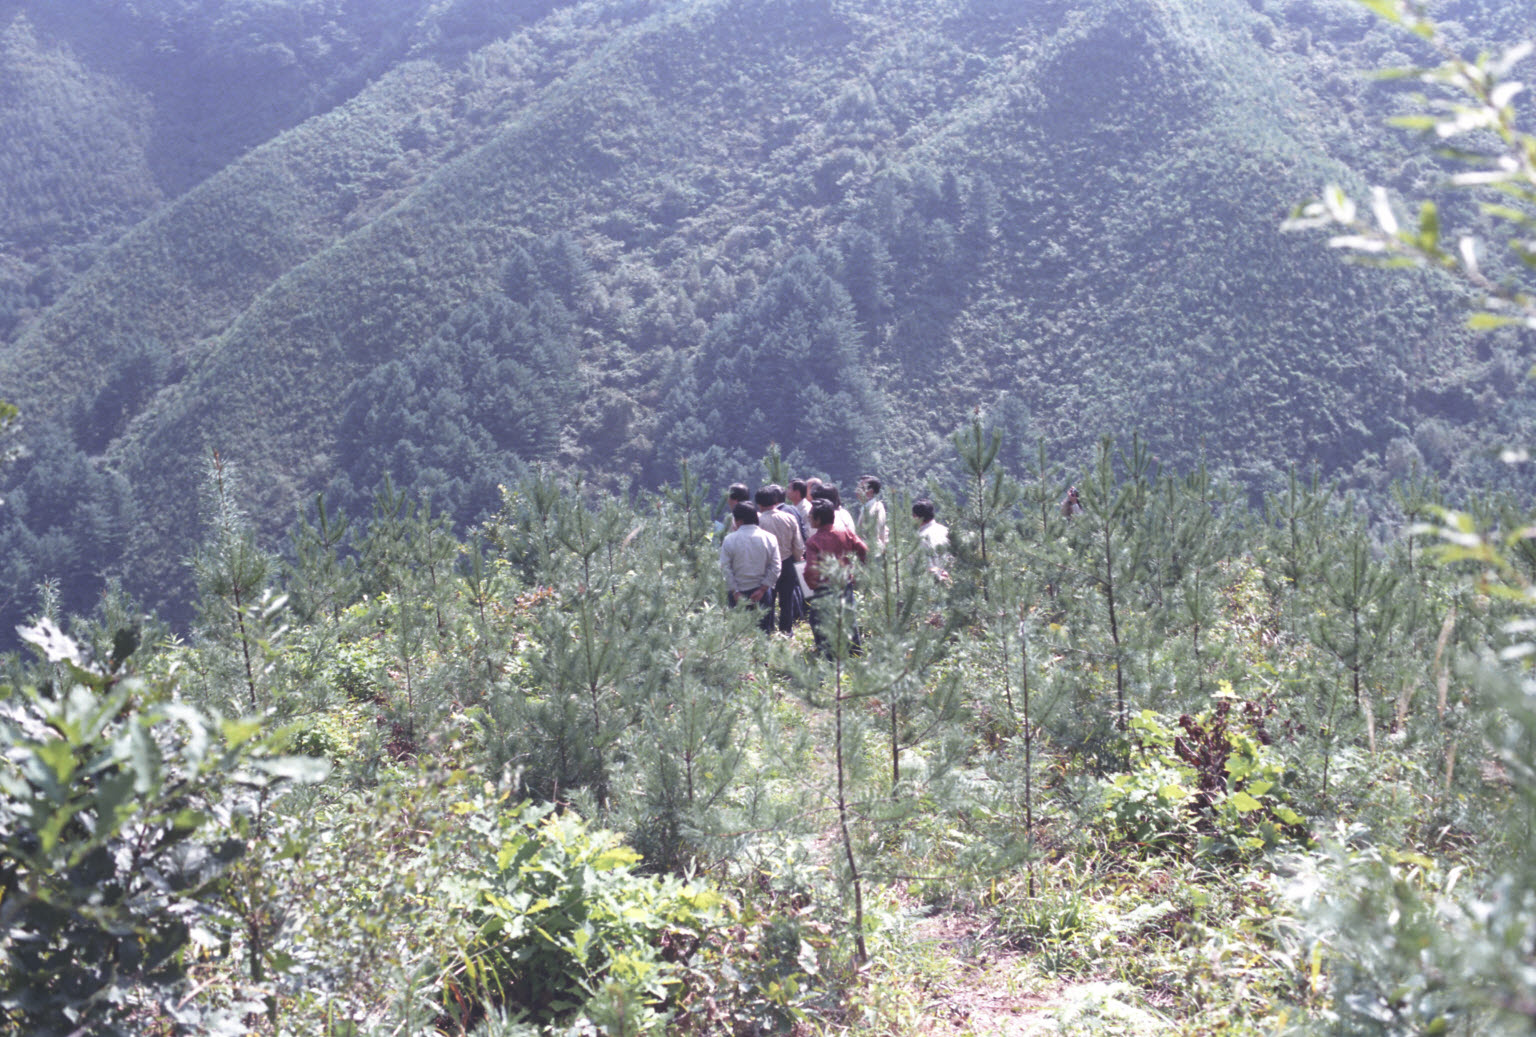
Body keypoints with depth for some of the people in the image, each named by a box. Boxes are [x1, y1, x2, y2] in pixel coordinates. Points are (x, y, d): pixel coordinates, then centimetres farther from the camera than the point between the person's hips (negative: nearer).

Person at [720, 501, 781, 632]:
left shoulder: (730, 539, -8)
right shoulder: (769, 538, -3)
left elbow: (725, 568, -9)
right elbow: (776, 567, -5)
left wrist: (735, 592, -5)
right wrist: (762, 589, -5)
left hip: (738, 593, -1)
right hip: (761, 591, 1)